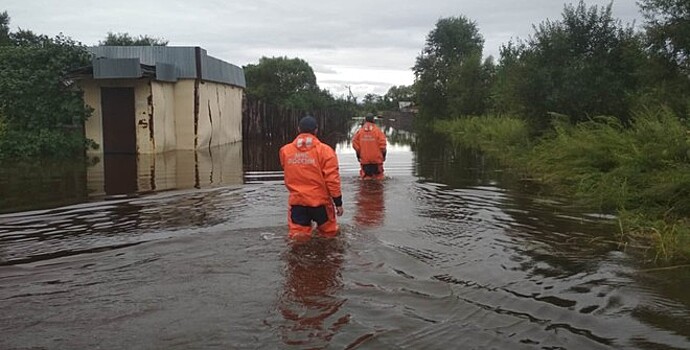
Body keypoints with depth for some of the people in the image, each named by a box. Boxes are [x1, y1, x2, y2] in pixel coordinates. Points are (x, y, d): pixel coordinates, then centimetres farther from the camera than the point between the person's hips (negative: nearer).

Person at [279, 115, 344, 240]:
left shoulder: (285, 151, 0)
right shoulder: (324, 150, -9)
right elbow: (332, 179, -9)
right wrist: (338, 202, -2)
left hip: (296, 201, 2)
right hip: (320, 201, -1)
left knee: (297, 237, 6)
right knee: (329, 233, 17)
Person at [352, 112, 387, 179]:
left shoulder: (360, 131, 0)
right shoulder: (377, 130, -7)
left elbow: (355, 144, 0)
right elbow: (382, 144, -8)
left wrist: (358, 155, 11)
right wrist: (383, 154, 6)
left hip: (364, 159, 2)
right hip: (376, 159, -2)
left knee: (366, 176, 6)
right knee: (378, 176, 6)